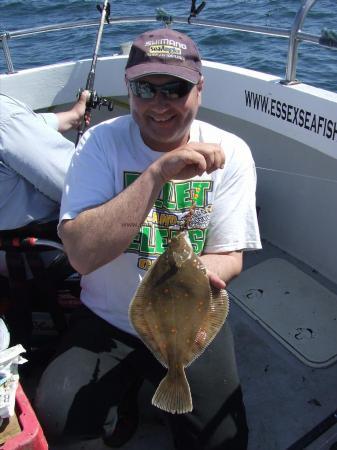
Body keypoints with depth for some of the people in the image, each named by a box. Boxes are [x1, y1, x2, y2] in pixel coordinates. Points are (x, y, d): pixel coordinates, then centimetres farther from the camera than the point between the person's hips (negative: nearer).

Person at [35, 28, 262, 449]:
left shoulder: (229, 153, -10)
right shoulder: (101, 142, -14)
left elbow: (229, 258, -10)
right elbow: (82, 254, -26)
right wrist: (158, 172, -34)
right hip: (107, 319, 0)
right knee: (55, 416, -19)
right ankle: (123, 393, 14)